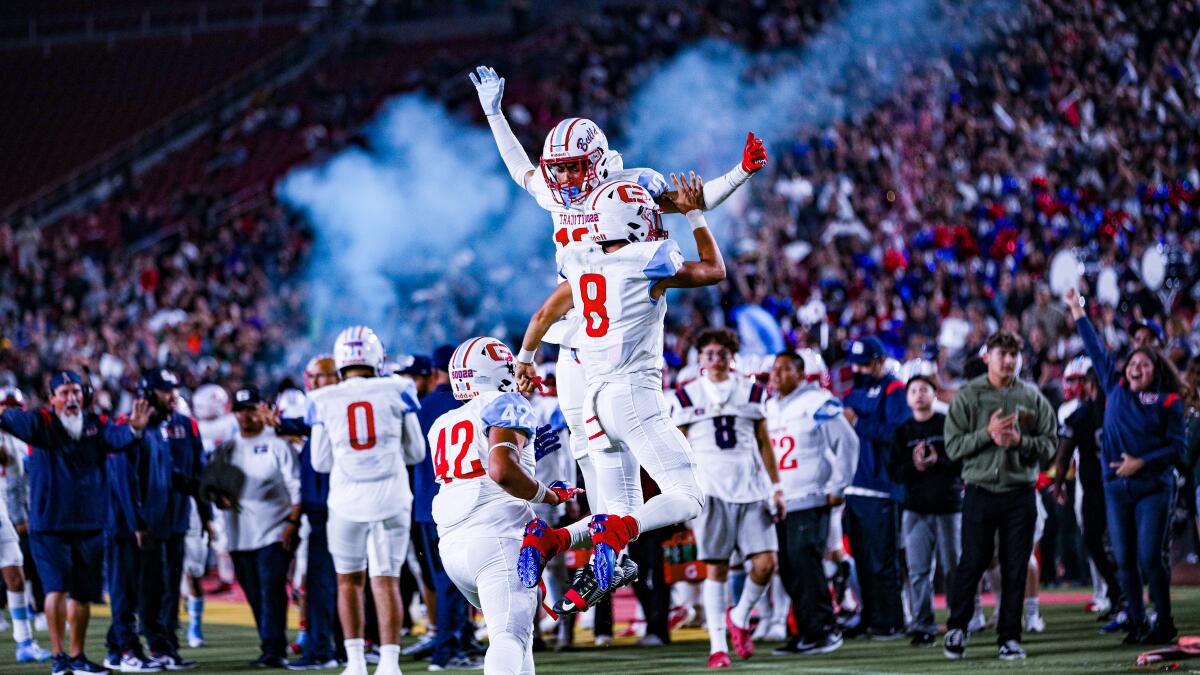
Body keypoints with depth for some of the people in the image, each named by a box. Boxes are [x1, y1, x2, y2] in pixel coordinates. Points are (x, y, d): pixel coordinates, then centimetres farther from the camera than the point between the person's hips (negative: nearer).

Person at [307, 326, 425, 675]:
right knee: (387, 580, 2)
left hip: (347, 499, 0)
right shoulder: (397, 391, 0)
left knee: (349, 579, 14)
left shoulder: (325, 400, 1)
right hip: (390, 497, 0)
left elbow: (321, 462, 7)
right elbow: (415, 452, 8)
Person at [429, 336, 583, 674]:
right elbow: (502, 471, -17)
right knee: (510, 637, -18)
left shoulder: (443, 425, 21)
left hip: (452, 545, 7)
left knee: (518, 630, 23)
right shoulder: (505, 406, -1)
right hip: (497, 538, -7)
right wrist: (549, 495, -4)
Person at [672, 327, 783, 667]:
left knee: (766, 562, -7)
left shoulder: (751, 391, 12)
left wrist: (776, 488, 9)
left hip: (751, 486, 2)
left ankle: (740, 618, 19)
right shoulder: (687, 395, 7)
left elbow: (764, 444, 14)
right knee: (716, 568, -4)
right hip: (710, 489, -2)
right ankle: (717, 645, -1)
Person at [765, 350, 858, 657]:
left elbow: (847, 442, -7)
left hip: (810, 501, -7)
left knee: (805, 562, -13)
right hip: (778, 502, 7)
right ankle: (805, 631, 11)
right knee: (789, 570, 5)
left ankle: (823, 629, -8)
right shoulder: (768, 407, 16)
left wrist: (836, 487, -9)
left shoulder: (816, 403, -7)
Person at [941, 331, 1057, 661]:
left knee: (1016, 569, 3)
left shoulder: (1032, 398, 7)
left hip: (1021, 493, 2)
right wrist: (988, 433, -16)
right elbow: (954, 445, -4)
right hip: (980, 491, -2)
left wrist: (1020, 441, -12)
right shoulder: (967, 396, 1)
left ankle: (1010, 637, 10)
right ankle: (957, 628, 16)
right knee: (973, 562, -1)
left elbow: (1050, 444, 5)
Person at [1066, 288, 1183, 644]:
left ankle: (1164, 623, 0)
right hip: (1116, 487, 4)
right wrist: (1077, 310, 21)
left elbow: (1177, 446, -3)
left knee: (1150, 557, -9)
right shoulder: (1116, 388, 11)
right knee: (1124, 560, 2)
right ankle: (1137, 624, 8)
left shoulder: (1167, 401, 1)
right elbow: (1096, 350, 18)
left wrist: (1141, 462, -13)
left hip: (1153, 485, -4)